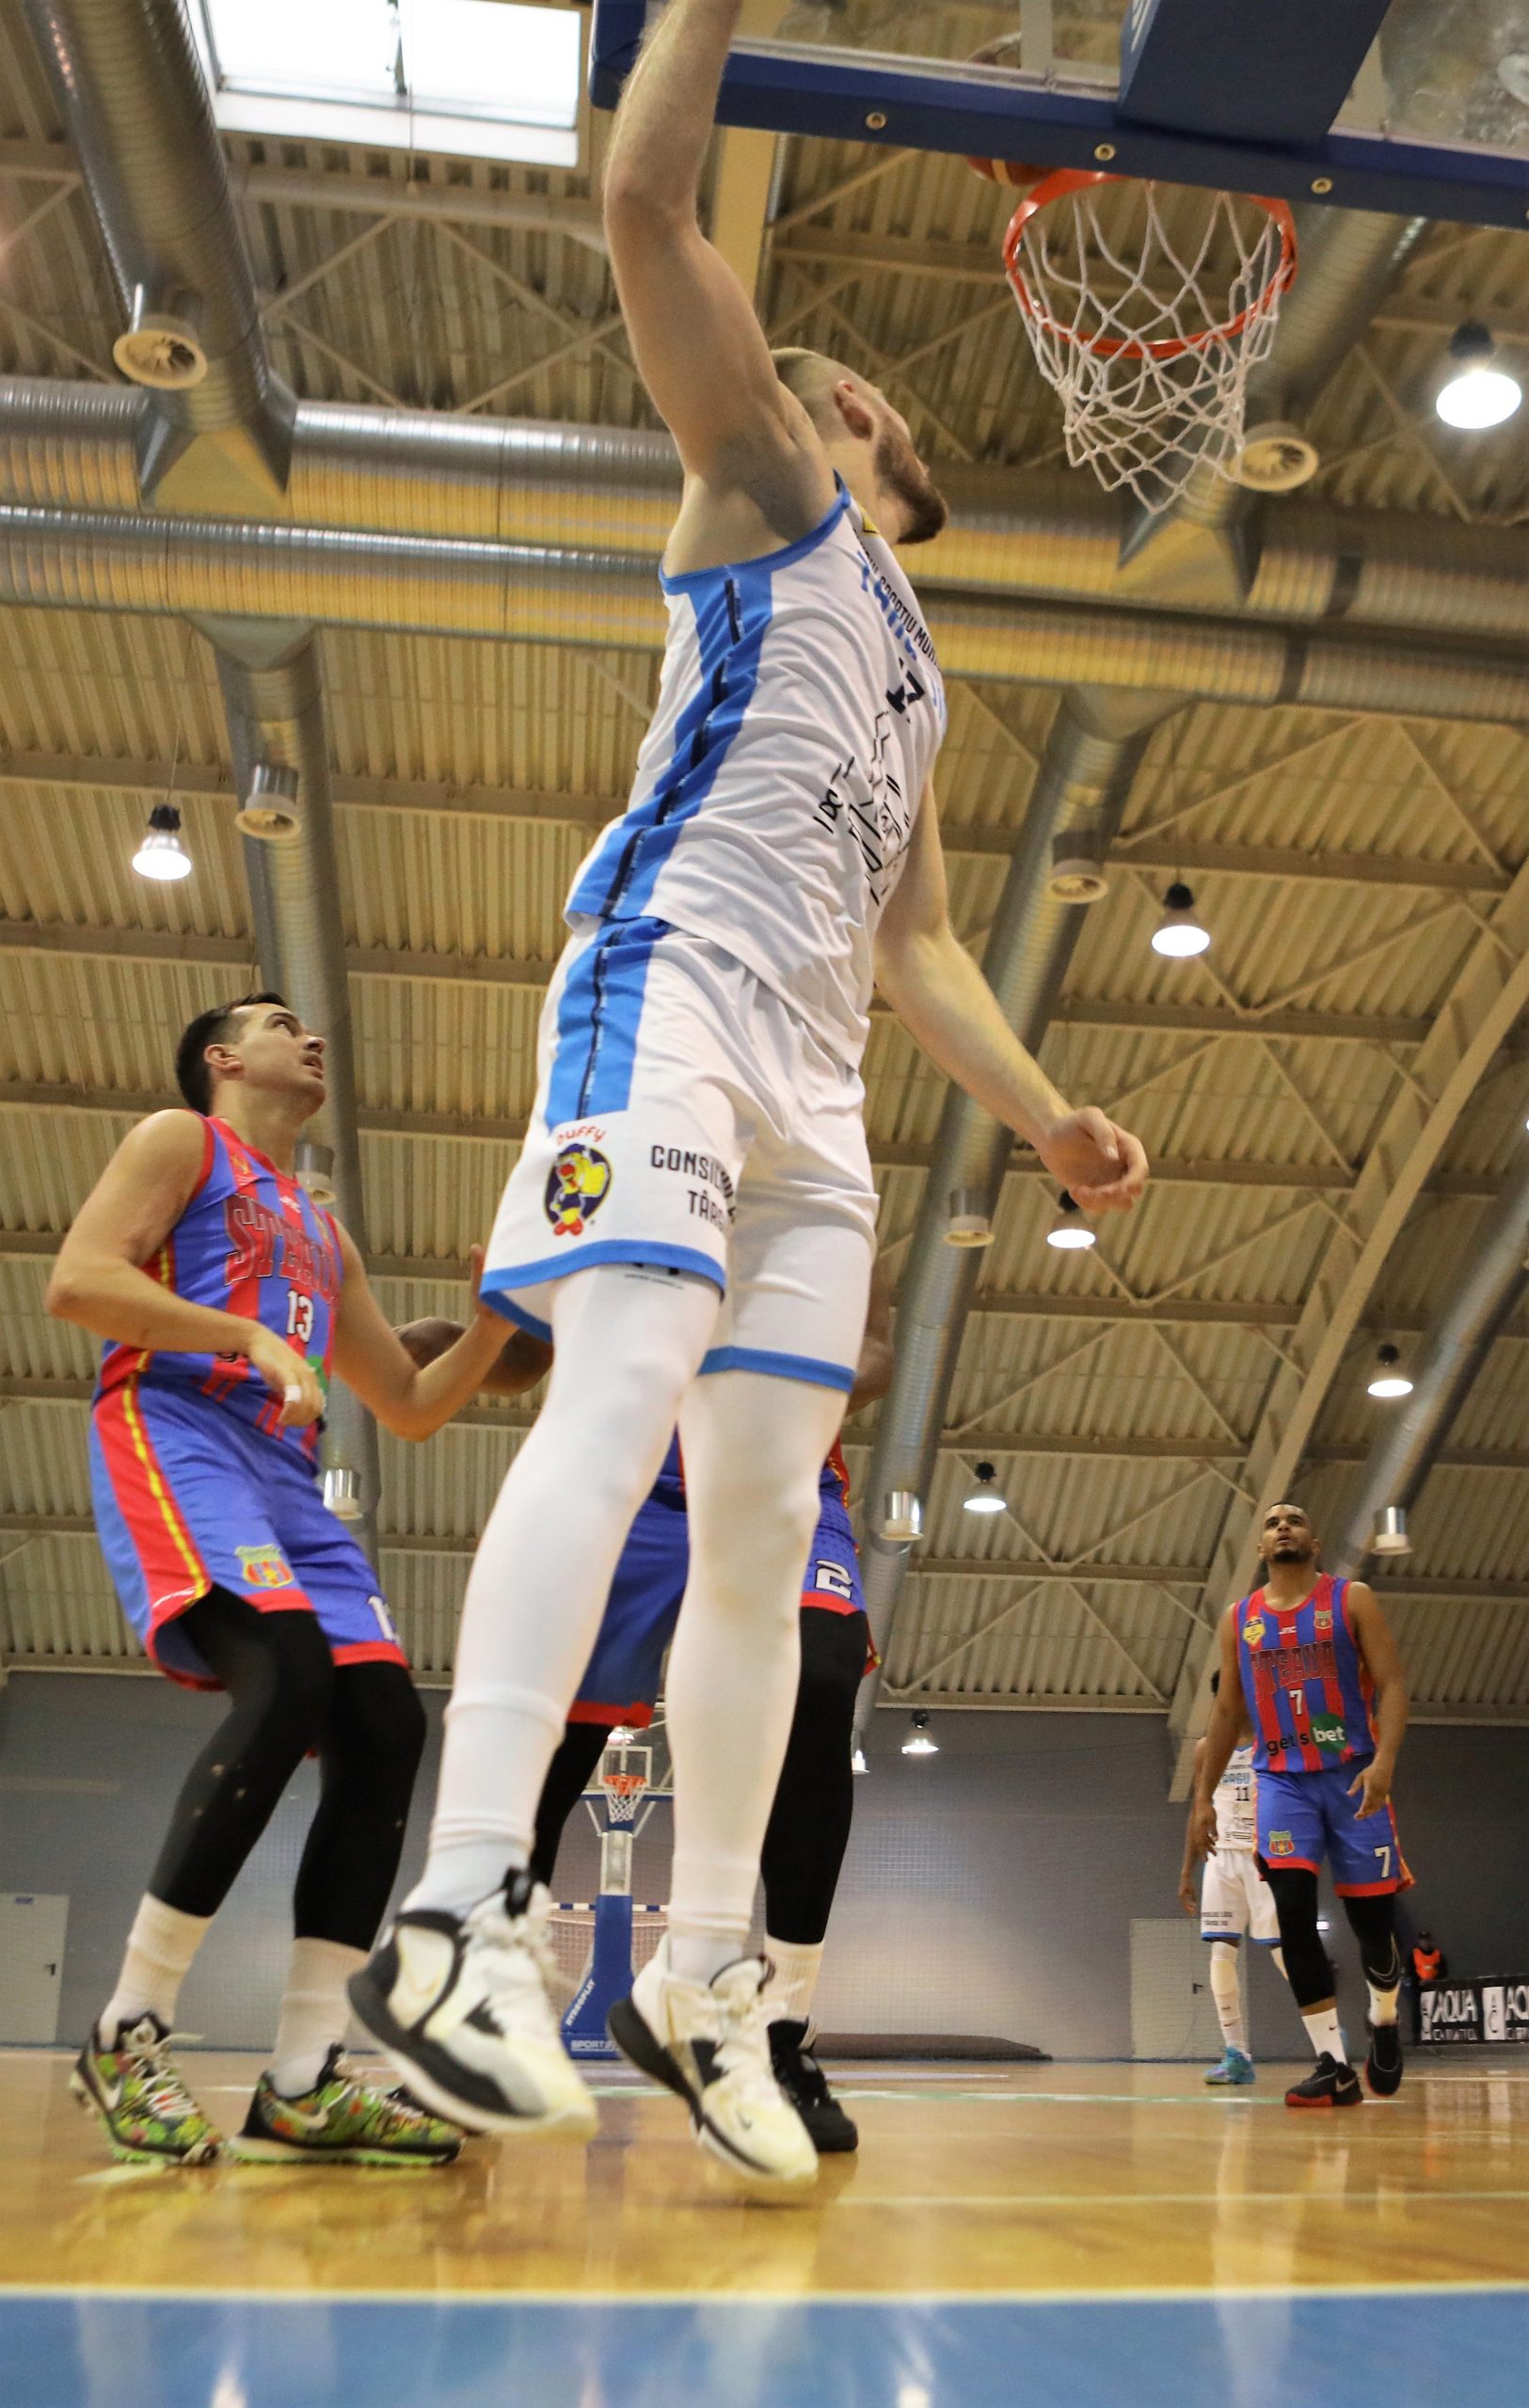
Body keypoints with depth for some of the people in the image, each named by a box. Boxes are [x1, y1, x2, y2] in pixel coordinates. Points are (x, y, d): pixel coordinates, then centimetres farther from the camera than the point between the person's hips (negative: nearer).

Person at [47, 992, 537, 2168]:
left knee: (384, 1727, -9)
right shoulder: (181, 1140, 10)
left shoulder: (324, 1236, 30)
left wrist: (494, 1320, 14)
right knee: (288, 1678, -29)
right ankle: (129, 2032, -17)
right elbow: (76, 1280, -7)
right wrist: (248, 1337, -17)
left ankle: (303, 2087, -7)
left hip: (286, 1477, 8)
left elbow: (411, 1407, 29)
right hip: (176, 1435, -8)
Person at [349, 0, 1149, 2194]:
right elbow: (647, 205, 2)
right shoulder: (765, 484, 16)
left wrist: (1045, 1114, 17)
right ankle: (461, 1912, -29)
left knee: (768, 1513, -1)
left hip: (815, 1074, 7)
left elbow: (917, 946, 28)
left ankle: (700, 1976, 4)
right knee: (627, 1386, -27)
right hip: (672, 984, -7)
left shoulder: (915, 673, 33)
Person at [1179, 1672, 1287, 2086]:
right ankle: (1236, 2055, -1)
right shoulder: (1206, 1749, 11)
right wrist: (1186, 1871, 12)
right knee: (1221, 1953, -4)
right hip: (1222, 1857, 4)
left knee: (1285, 1950, -8)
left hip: (1266, 1856, -4)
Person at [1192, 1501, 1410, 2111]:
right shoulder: (1239, 1619, 8)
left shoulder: (1352, 1600, 0)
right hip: (1281, 1781, 2)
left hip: (1353, 1775, -2)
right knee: (1294, 1912, -14)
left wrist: (1384, 1760, -24)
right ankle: (1333, 2066, -10)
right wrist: (1203, 1798, 6)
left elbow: (1391, 1685, -7)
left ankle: (1384, 2021, 34)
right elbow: (1226, 1711, 12)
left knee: (1371, 1917, 3)